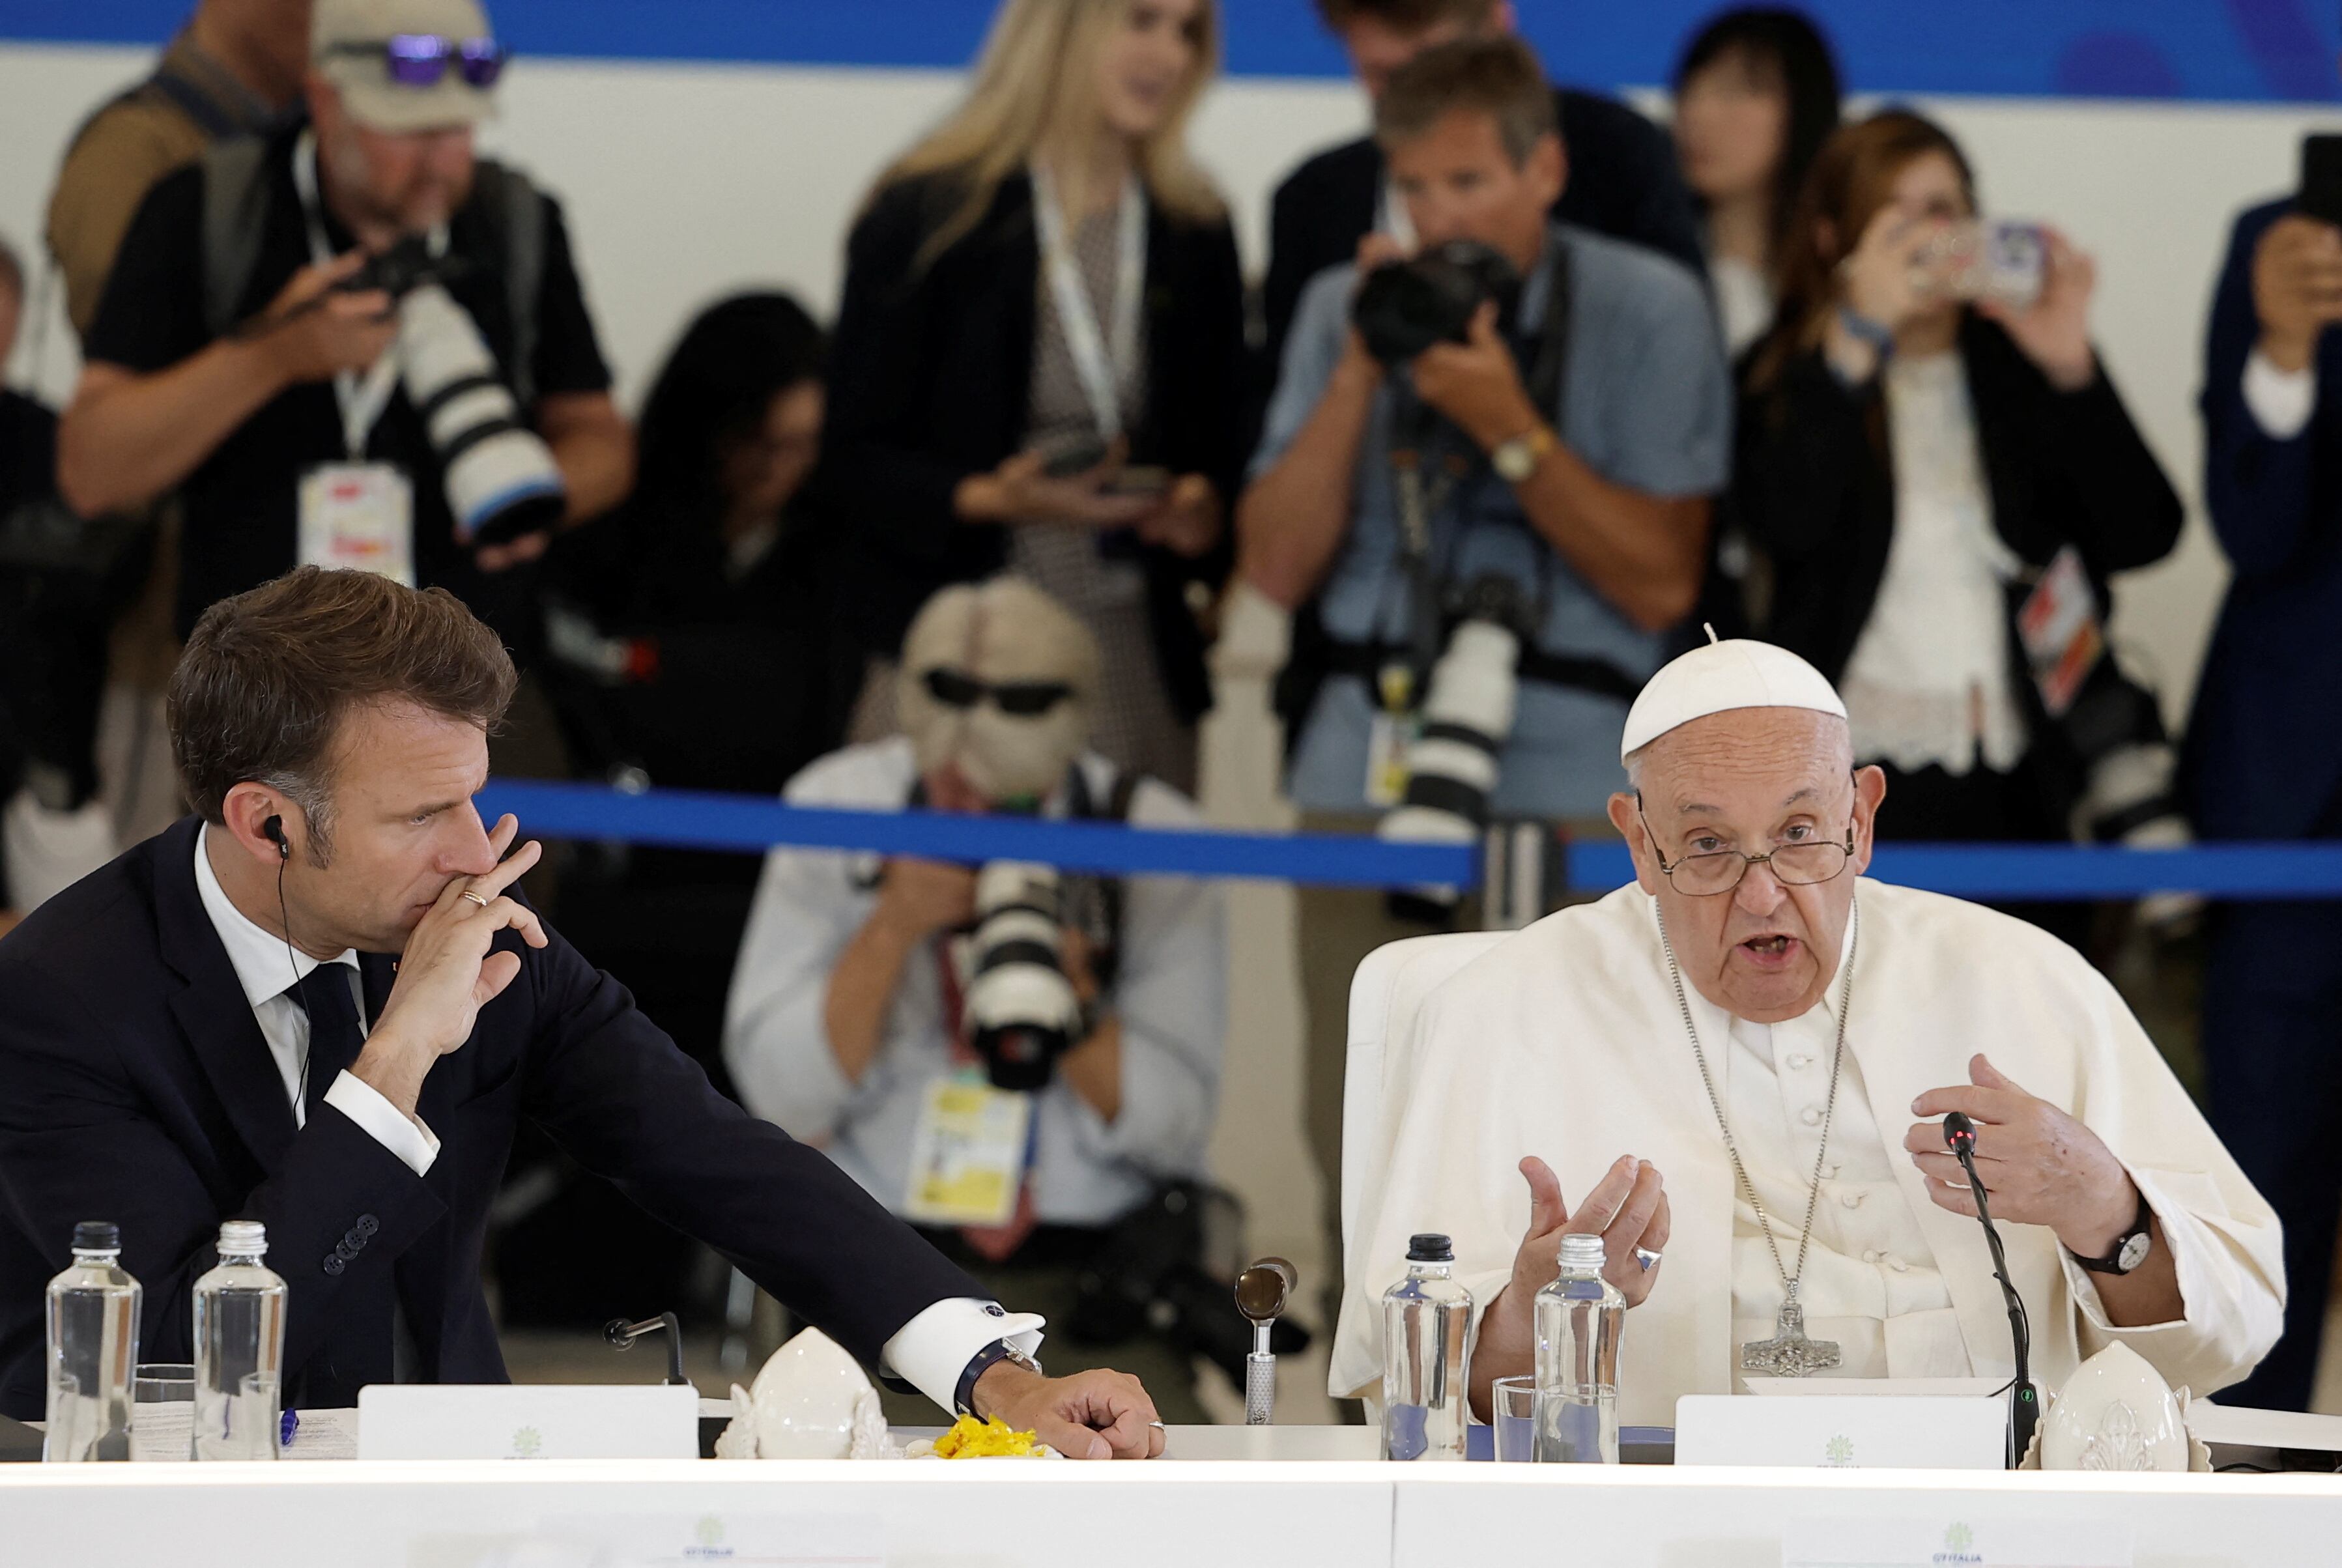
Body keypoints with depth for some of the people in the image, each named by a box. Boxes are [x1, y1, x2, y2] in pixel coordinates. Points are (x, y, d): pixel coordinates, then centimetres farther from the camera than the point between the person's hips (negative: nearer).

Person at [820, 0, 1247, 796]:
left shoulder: (1195, 236, 13)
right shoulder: (926, 216, 0)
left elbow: (1220, 450, 19)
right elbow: (857, 460, -1)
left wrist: (1206, 518, -4)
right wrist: (991, 500, -17)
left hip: (1136, 662, 4)